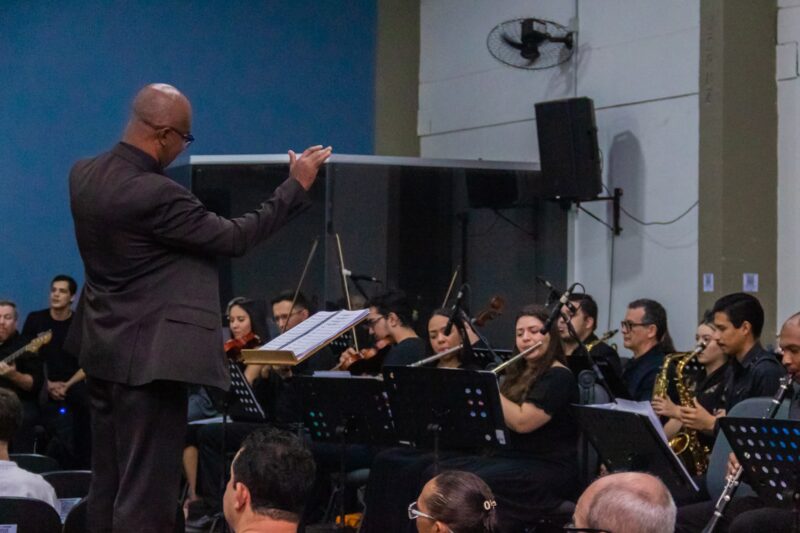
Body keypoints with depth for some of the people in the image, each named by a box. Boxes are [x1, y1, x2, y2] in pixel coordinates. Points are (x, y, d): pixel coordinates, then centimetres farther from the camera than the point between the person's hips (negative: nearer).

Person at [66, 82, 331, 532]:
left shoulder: (84, 174, 2)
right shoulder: (156, 194, -24)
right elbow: (235, 238, -16)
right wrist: (298, 185, -9)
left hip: (102, 349, 9)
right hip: (148, 356, -9)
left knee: (108, 486, 16)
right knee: (146, 494, -5)